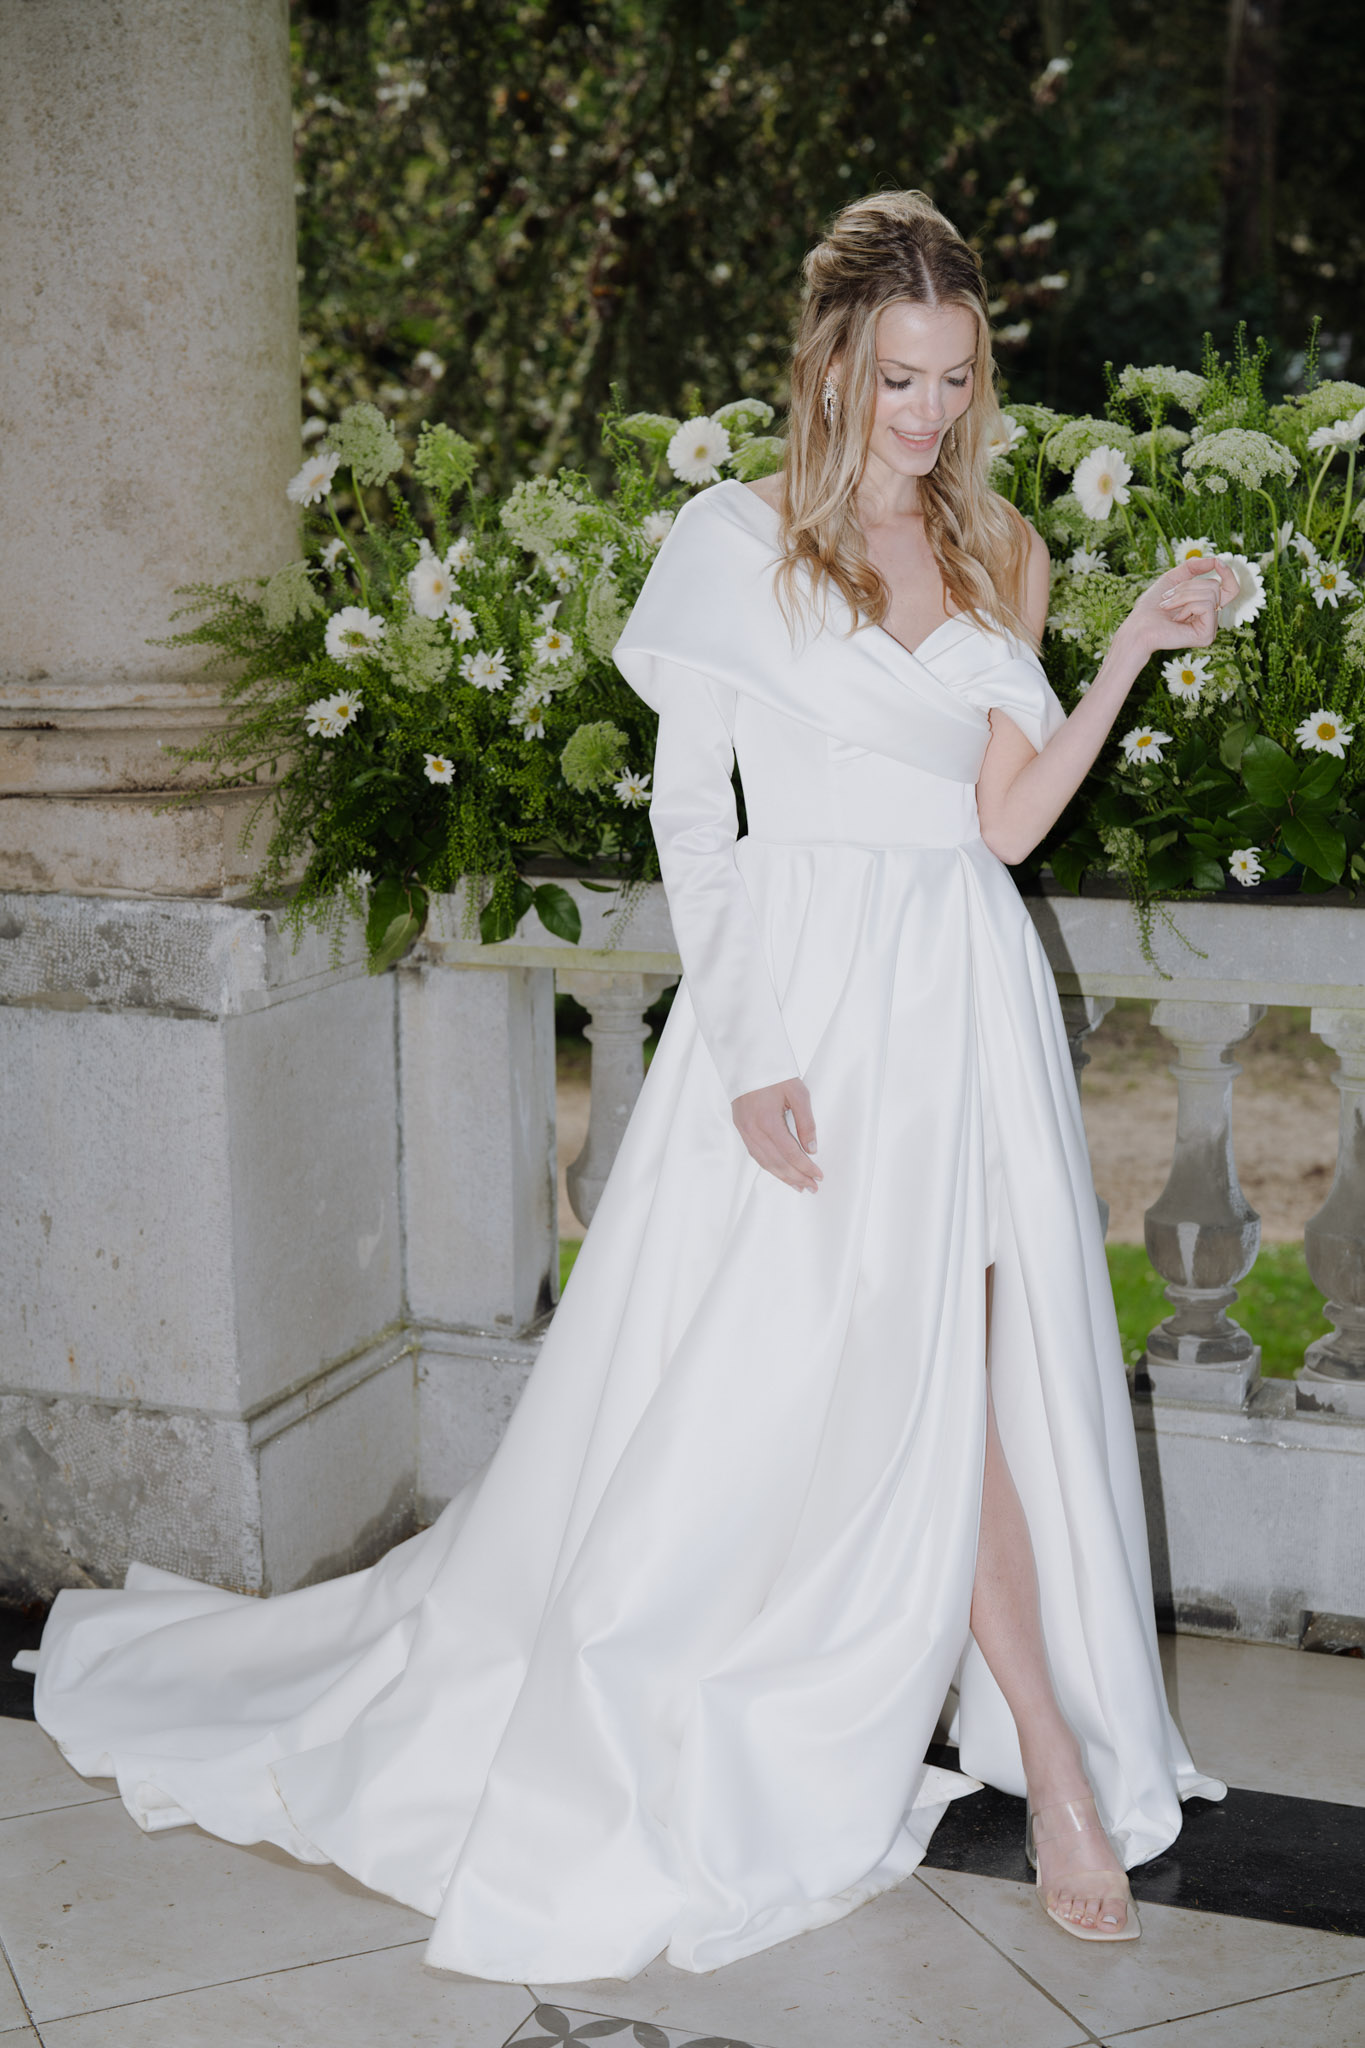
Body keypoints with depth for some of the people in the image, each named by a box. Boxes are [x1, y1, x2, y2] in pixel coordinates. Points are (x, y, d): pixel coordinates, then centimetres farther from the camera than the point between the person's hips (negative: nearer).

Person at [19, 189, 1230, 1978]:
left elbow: (1008, 819, 7)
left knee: (954, 1366, 4)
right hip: (812, 988, -4)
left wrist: (1138, 649, -1)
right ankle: (1057, 1759, 9)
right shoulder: (738, 543, 0)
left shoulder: (997, 560, 13)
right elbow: (691, 816, -3)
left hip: (968, 991, 4)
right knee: (909, 1376, -4)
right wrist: (748, 1054, -11)